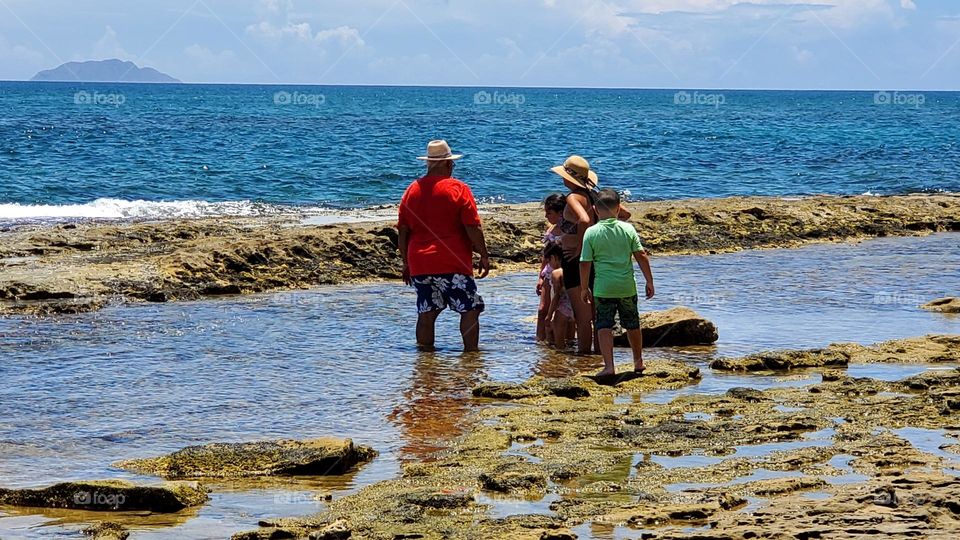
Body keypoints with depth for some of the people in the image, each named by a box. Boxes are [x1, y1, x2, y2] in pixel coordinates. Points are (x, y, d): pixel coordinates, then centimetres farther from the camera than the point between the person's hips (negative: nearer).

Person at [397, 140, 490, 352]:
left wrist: (406, 263, 19)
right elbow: (473, 227, -8)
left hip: (419, 265, 5)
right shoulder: (458, 189, -3)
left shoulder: (412, 190, 11)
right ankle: (471, 351, -5)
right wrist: (484, 256, 1)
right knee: (470, 309, 1)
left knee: (426, 314, 8)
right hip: (451, 263, -5)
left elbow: (403, 231, 12)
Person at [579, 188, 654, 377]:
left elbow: (585, 263, -4)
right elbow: (641, 256, -2)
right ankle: (638, 362, 32)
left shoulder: (591, 233, -6)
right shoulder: (628, 229, -2)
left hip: (603, 288, -2)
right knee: (632, 325, 18)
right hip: (627, 287, 2)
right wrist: (649, 282, 5)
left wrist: (584, 288, 7)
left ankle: (609, 366, -9)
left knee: (604, 326, 2)